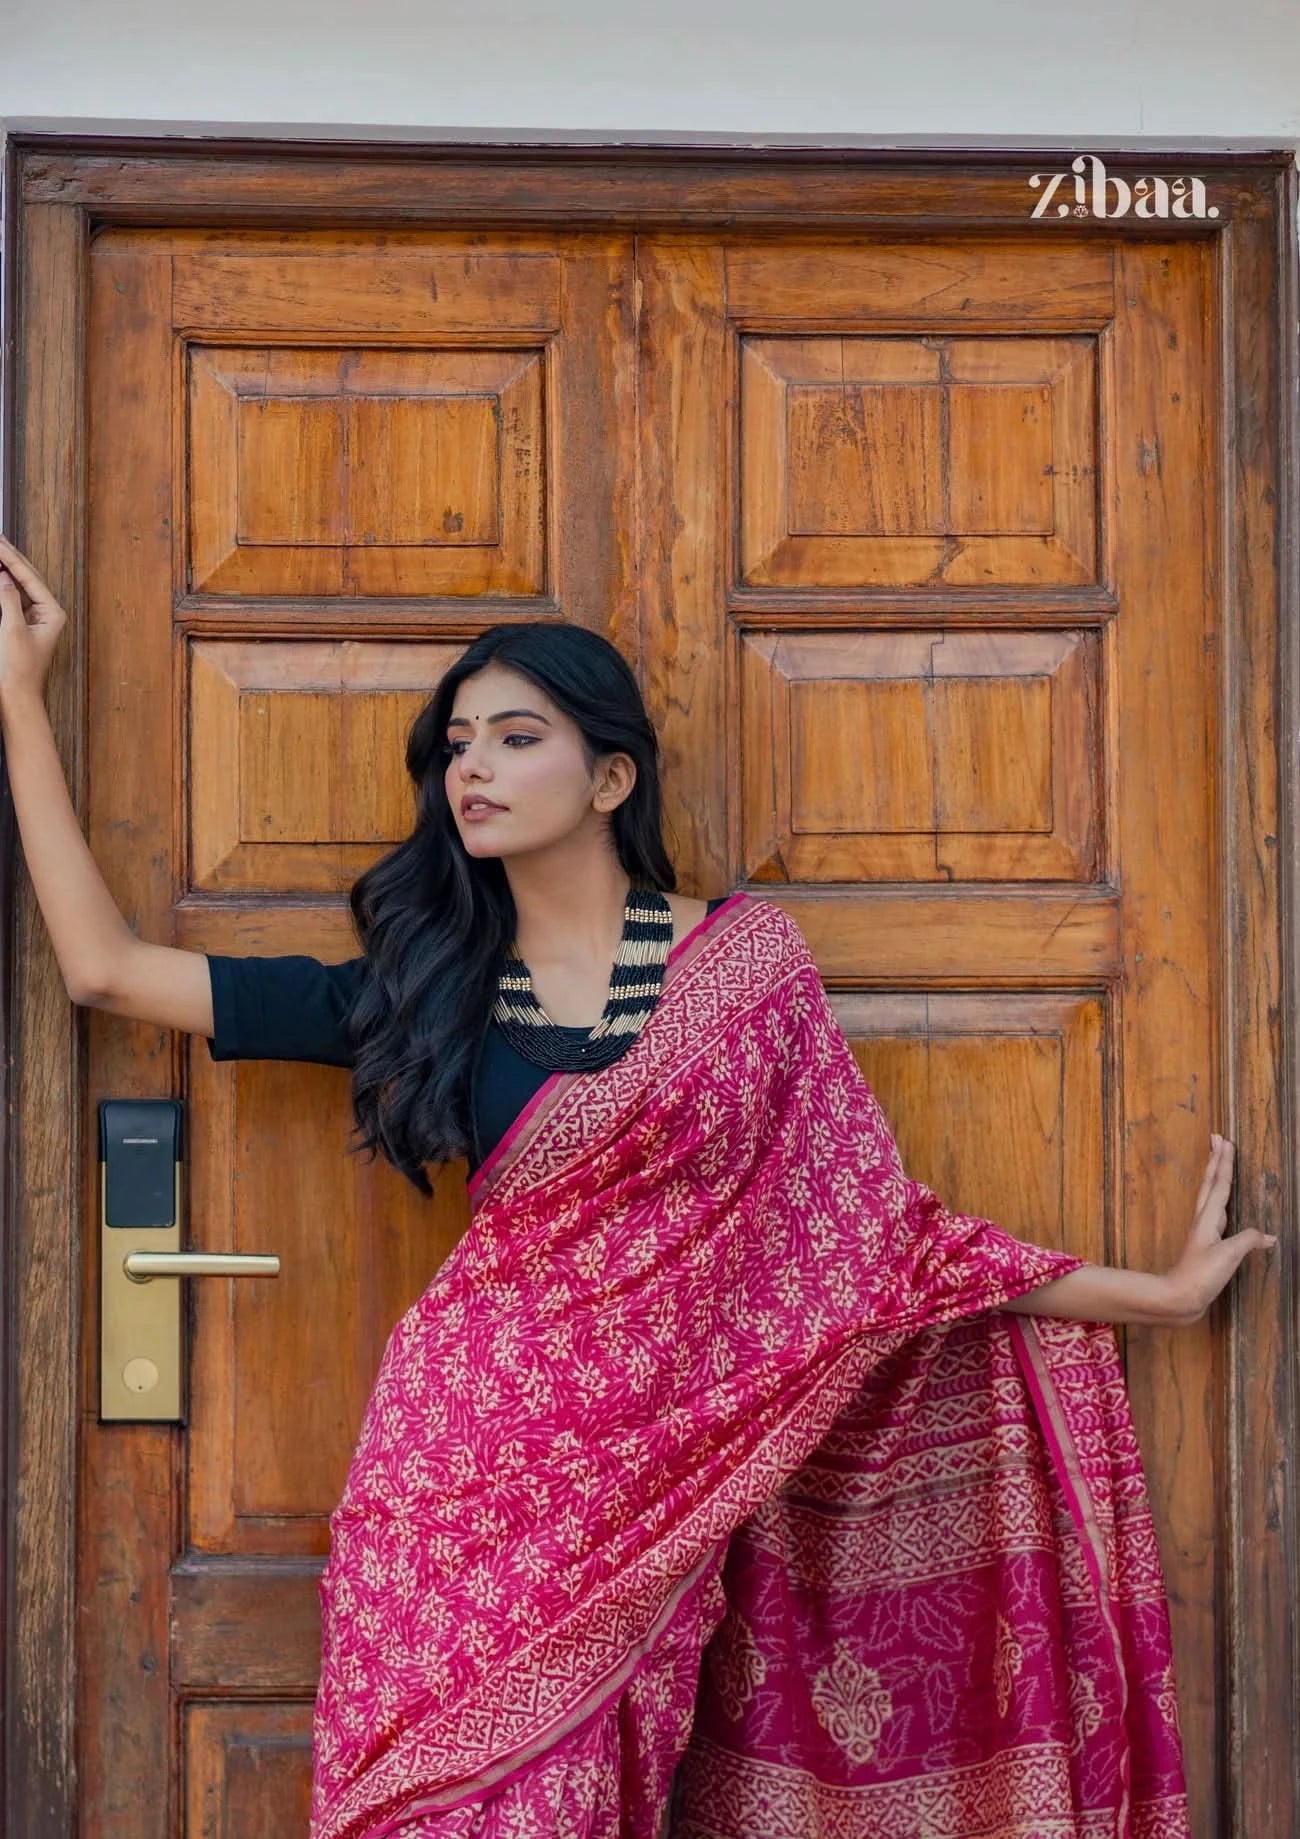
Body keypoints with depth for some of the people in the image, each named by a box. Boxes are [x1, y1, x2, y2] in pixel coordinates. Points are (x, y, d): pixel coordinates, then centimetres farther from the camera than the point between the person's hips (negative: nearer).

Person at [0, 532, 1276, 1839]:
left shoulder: (744, 961, 3)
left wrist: (1154, 1291, 8)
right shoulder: (421, 993, 7)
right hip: (470, 1466, 1)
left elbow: (874, 1225, 7)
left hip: (656, 1477, -1)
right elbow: (107, 968, 8)